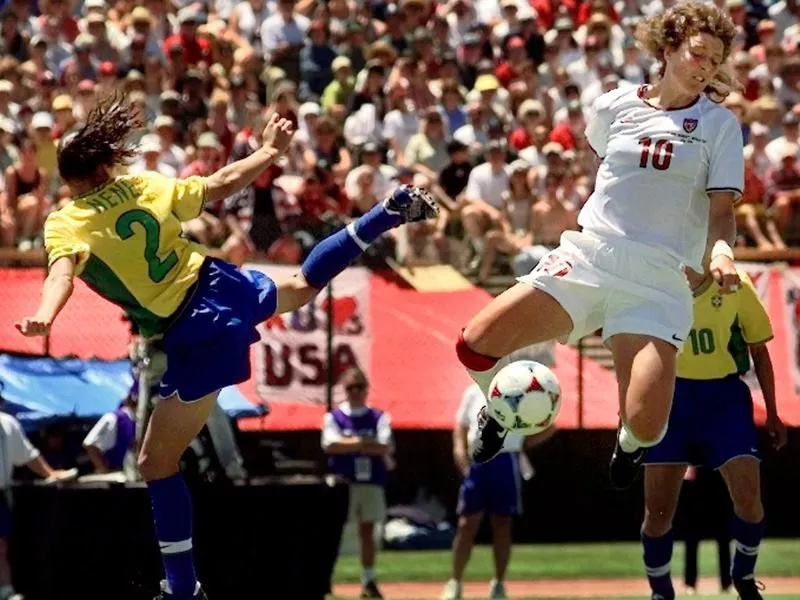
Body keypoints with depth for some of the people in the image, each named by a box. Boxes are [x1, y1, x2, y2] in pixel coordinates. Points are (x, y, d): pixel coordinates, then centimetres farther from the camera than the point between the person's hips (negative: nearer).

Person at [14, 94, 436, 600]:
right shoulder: (144, 186, -2)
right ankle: (394, 211, 41)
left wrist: (44, 317, -57)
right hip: (226, 289, 6)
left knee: (157, 464, 1)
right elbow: (223, 184, 9)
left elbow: (63, 270, -39)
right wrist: (270, 150, 25)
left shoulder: (65, 224, -16)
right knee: (302, 286, 39)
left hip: (197, 339, -6)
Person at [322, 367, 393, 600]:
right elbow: (330, 445, -14)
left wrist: (350, 443, -14)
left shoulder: (379, 418, 6)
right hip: (342, 482, -2)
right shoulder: (334, 417, 3)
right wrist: (367, 444, -16)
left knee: (367, 531, 6)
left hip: (371, 482, 2)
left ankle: (368, 581, 12)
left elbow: (385, 447, -8)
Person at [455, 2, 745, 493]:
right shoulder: (615, 108, 8)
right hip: (586, 259, 2)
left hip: (658, 283, -2)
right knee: (476, 345, -17)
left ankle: (628, 445, 21)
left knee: (644, 426, -20)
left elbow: (722, 209, -2)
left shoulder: (720, 124, 2)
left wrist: (721, 251, -21)